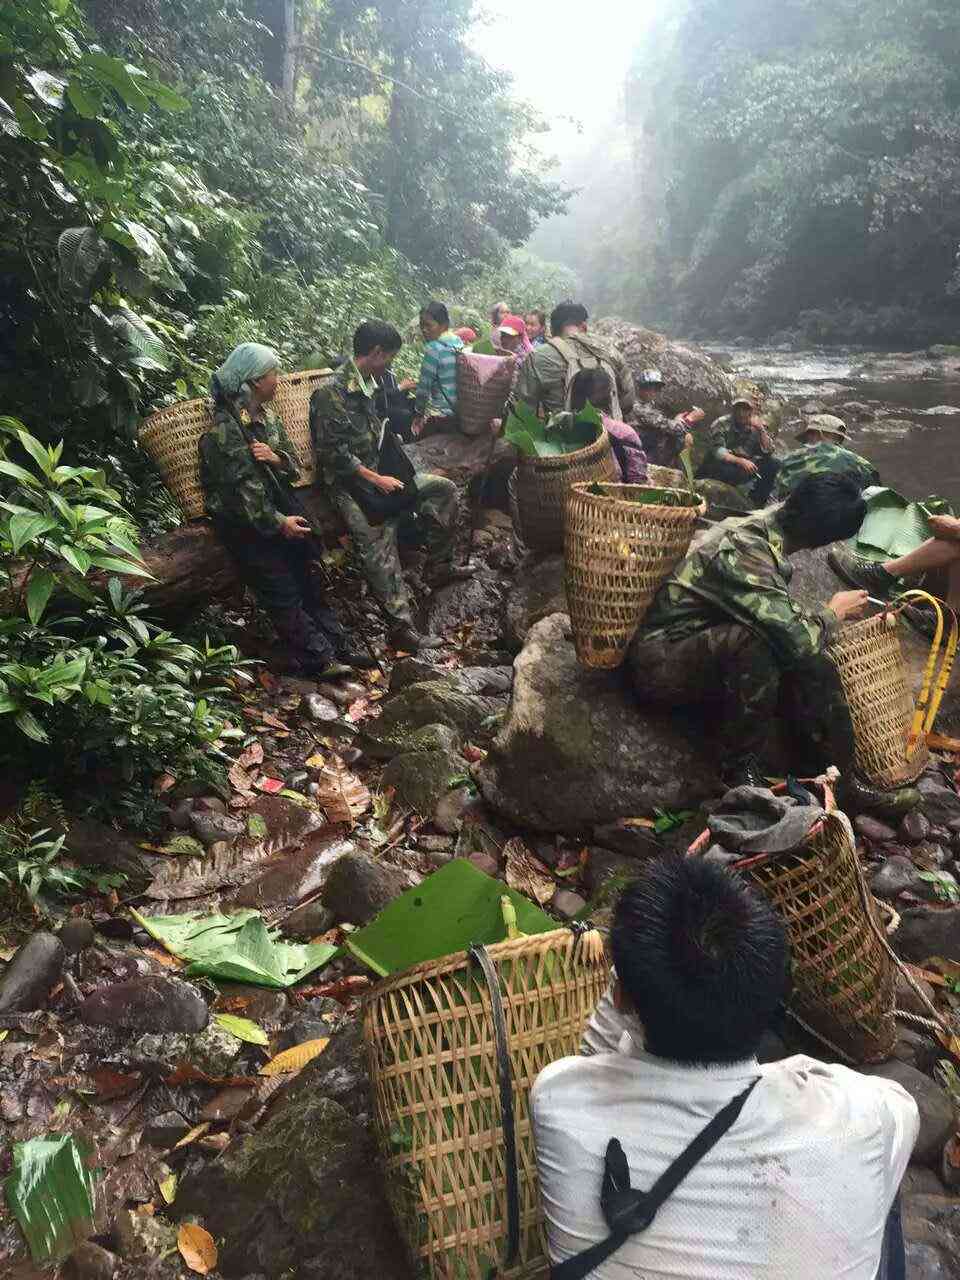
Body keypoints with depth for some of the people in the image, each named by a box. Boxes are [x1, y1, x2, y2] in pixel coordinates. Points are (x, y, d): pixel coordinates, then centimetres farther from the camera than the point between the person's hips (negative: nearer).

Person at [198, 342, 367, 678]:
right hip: (243, 521, -7)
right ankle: (319, 659, -2)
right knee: (282, 592, -6)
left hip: (279, 506, 7)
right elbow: (240, 488, -21)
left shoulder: (267, 416, 7)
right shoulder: (223, 429, -19)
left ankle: (338, 646, 11)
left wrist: (276, 458, -14)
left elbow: (294, 464, 9)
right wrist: (277, 522, -20)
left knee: (305, 578, 6)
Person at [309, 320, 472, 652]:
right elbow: (332, 453, -20)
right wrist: (376, 479, -19)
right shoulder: (331, 393, -17)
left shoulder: (369, 383, 11)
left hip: (380, 473, 9)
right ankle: (401, 626, -20)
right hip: (350, 483, -9)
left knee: (444, 488, 2)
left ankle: (438, 567, 10)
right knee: (377, 543, -22)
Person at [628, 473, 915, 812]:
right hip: (662, 661, -9)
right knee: (752, 642, -35)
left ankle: (839, 780, 4)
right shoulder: (743, 549, -27)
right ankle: (741, 772, -17)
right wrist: (835, 612, -12)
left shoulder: (761, 526, 1)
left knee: (814, 669, -7)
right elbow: (798, 638, -30)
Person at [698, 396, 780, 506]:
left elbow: (768, 451, 1)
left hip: (747, 466, 5)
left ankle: (757, 503, -5)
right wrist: (740, 461, -35)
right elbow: (718, 452, -21)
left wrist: (761, 430, -13)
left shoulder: (754, 427, 4)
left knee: (773, 464, -13)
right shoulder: (721, 425, -8)